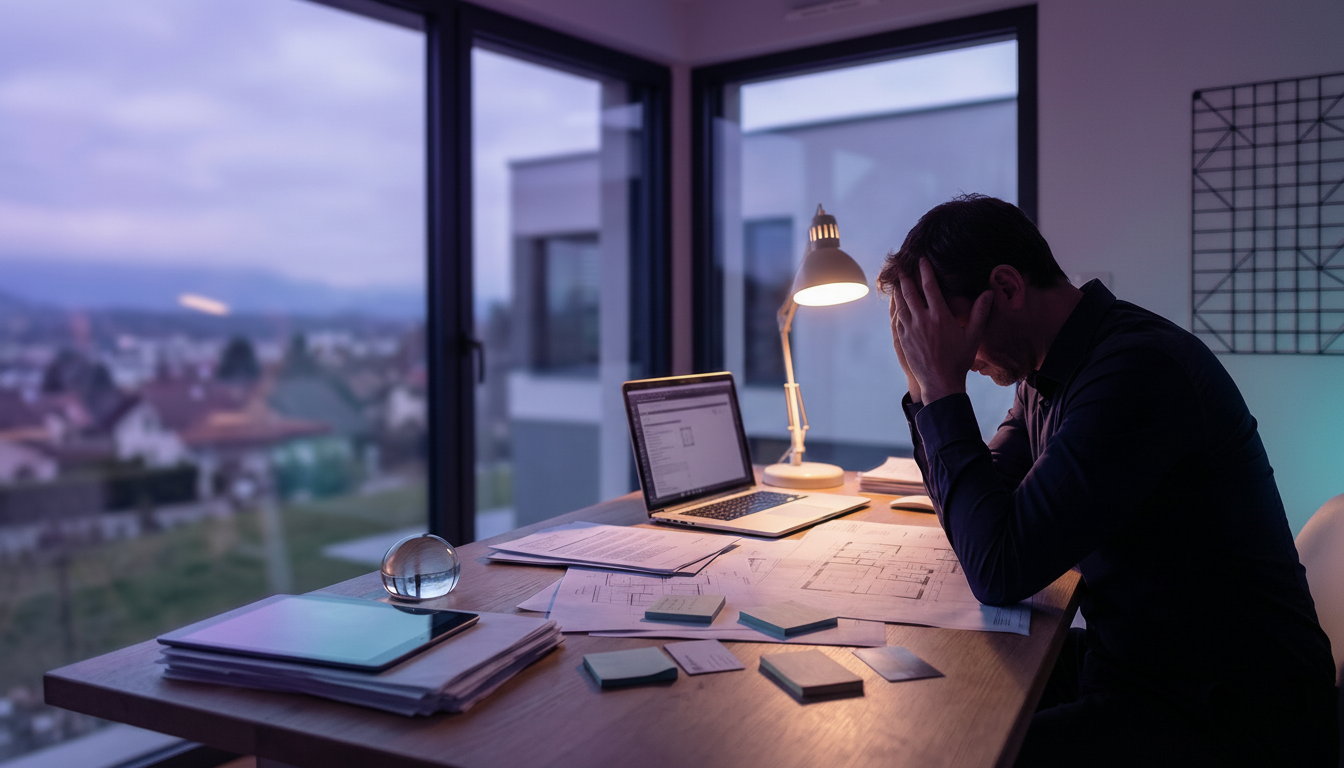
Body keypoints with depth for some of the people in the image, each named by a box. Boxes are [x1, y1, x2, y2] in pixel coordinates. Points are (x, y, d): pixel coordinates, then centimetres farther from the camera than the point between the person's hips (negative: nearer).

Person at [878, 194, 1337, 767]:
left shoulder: (1140, 370, -26)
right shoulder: (1049, 374, 4)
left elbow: (999, 572, -28)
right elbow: (977, 512, 12)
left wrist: (944, 387, -22)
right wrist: (924, 382, 1)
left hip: (1229, 714, -8)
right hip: (1122, 657, 9)